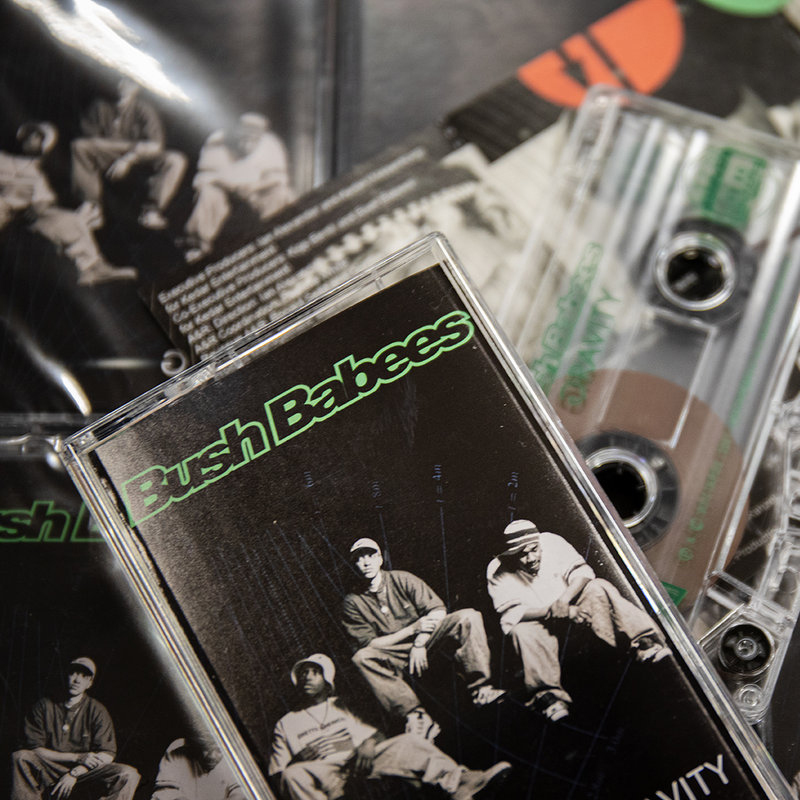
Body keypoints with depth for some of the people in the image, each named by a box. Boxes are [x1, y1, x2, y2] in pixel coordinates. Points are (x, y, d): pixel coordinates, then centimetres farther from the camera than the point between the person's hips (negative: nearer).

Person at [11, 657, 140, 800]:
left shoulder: (96, 710, 2)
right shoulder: (44, 706, 2)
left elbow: (107, 754, -4)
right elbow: (35, 749, -4)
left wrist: (74, 773, -18)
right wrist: (77, 757, -12)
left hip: (84, 773, 0)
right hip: (49, 773, 0)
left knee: (129, 774, -25)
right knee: (20, 757, -28)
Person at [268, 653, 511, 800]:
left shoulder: (340, 706, 28)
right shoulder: (286, 723, 20)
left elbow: (373, 734, 18)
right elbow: (277, 775, 12)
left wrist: (368, 746, -5)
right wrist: (298, 761, -10)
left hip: (359, 762, 3)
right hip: (322, 773, -2)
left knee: (408, 742, -18)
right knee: (293, 776, -36)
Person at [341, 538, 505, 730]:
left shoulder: (402, 579, -1)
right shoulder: (352, 603, -4)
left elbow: (438, 611, -5)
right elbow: (369, 644, -10)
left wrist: (420, 643, -20)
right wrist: (412, 629, -16)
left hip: (426, 636, 2)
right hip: (395, 654, -1)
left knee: (469, 616, -21)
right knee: (361, 657, -34)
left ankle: (481, 690, -30)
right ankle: (413, 714, -37)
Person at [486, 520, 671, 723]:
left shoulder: (551, 542, -13)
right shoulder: (498, 571, -19)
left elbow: (582, 571, -13)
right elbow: (511, 613, -24)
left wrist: (564, 599, -31)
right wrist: (553, 611, -34)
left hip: (569, 607, 3)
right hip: (534, 621, -2)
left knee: (598, 589, -22)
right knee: (523, 631, -35)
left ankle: (643, 640, -33)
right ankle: (547, 693, -43)